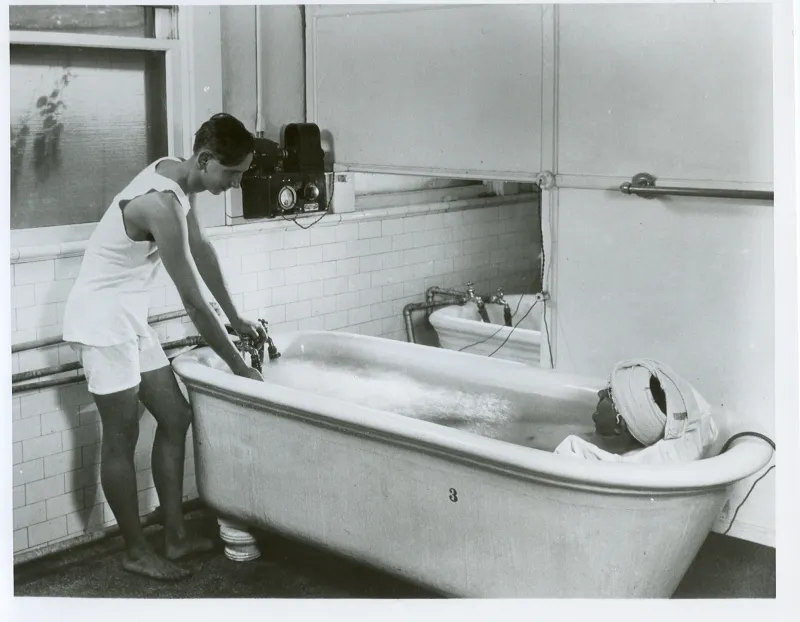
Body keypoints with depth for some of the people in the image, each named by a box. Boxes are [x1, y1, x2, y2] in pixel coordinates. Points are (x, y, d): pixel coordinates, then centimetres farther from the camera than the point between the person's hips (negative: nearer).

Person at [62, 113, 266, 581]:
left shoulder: (176, 175, 1)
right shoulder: (162, 205, -28)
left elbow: (201, 247, 15)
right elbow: (194, 301, -25)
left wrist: (236, 317, 20)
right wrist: (240, 368, -16)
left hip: (129, 318, 10)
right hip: (102, 319, -10)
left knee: (175, 418, 11)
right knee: (123, 438, 2)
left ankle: (177, 536, 20)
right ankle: (137, 551, 17)